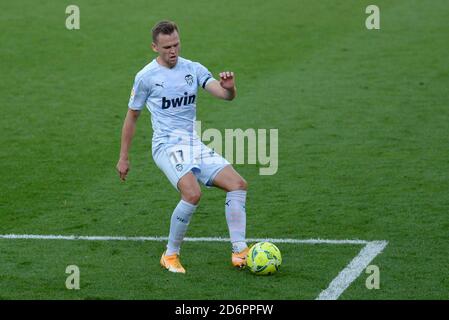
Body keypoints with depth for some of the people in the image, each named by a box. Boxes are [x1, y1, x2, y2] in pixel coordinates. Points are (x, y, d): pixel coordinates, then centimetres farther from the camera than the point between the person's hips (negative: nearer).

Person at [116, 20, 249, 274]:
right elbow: (132, 117, 7)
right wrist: (123, 158, 9)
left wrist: (229, 88, -28)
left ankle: (240, 253, -6)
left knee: (238, 184, -9)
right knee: (193, 193, -29)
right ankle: (170, 255, -12)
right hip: (167, 146, -5)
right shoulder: (146, 77, -2)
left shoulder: (194, 69, 7)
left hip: (195, 145, 5)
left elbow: (226, 95, -3)